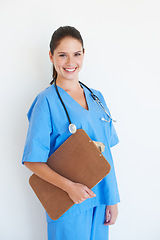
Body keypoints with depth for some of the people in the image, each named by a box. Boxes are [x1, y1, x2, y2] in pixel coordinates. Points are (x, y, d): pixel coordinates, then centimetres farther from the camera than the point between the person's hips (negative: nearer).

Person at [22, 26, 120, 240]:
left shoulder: (96, 97, 6)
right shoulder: (46, 101, -11)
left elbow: (105, 152, 8)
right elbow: (32, 160, -14)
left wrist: (112, 199, 6)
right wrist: (69, 186, -24)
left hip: (100, 199, 5)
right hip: (68, 205, -5)